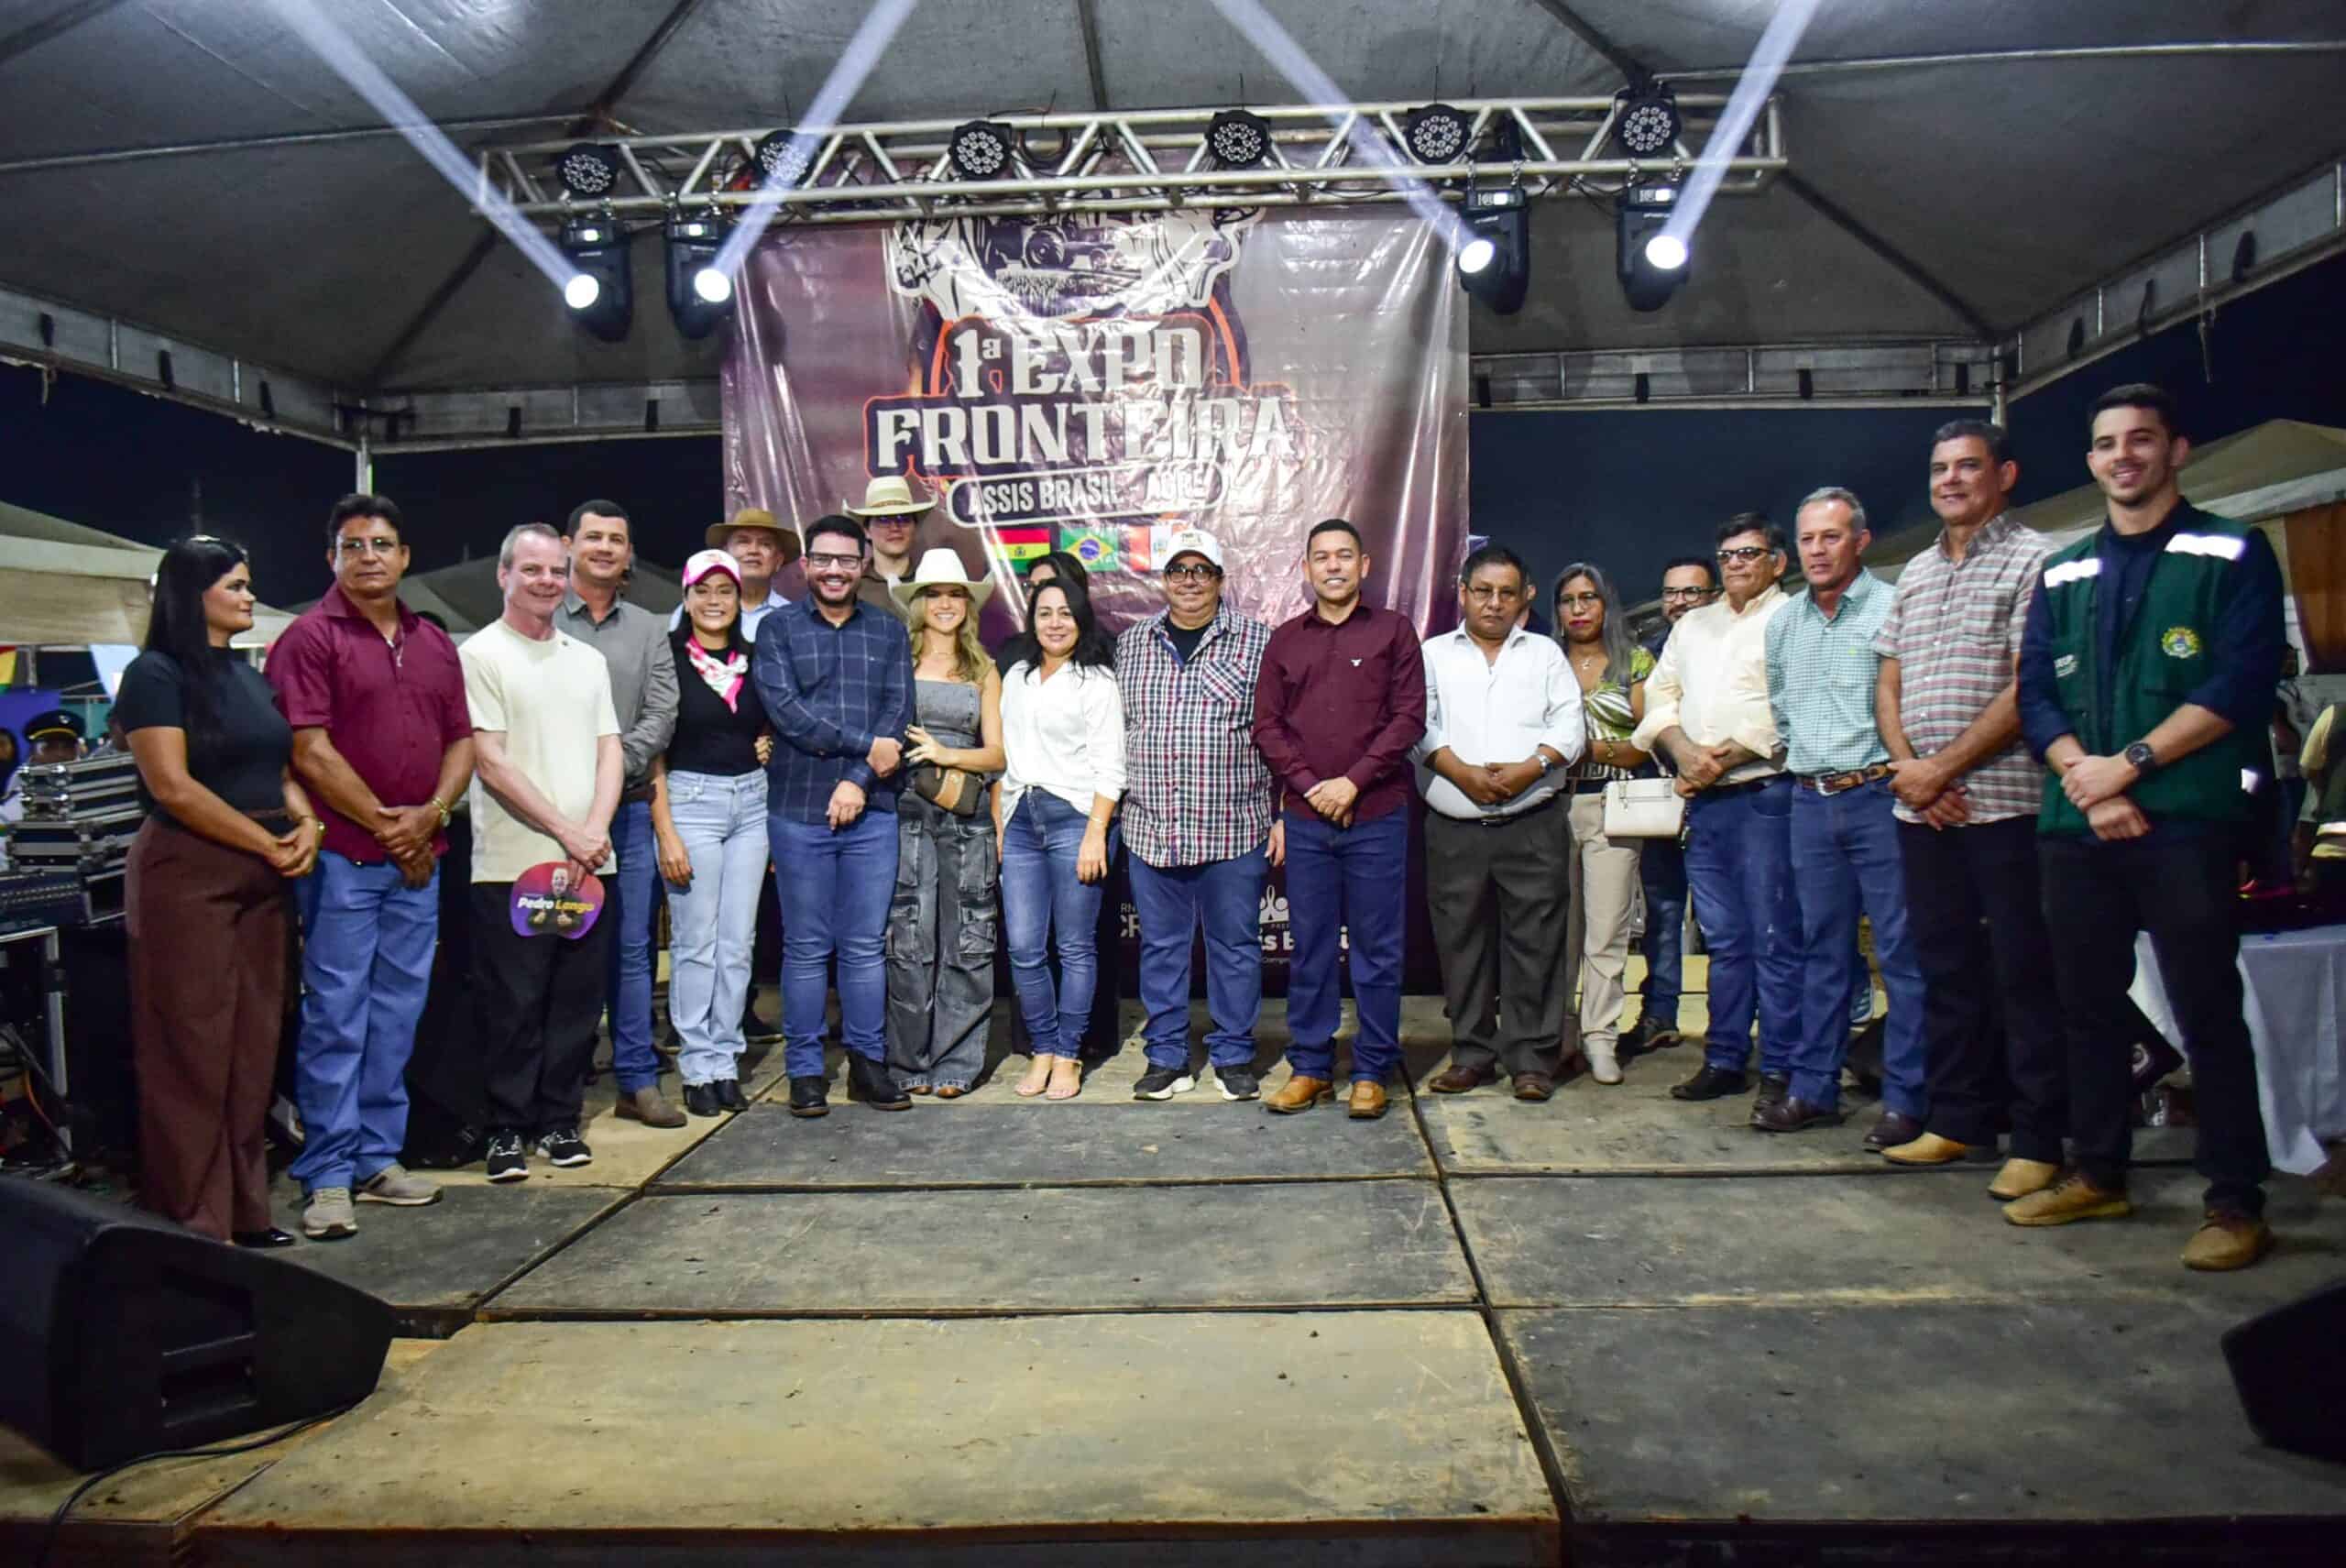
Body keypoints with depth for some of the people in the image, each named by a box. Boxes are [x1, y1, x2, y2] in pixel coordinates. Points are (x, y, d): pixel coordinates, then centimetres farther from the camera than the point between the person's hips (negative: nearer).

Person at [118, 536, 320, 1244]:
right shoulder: (155, 674, -7)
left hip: (262, 877, 8)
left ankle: (243, 1209, 18)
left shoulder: (249, 674, 16)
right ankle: (191, 1224, 5)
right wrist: (268, 843, -13)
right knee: (193, 1052, -3)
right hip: (189, 875, -7)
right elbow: (174, 788, -15)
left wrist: (306, 824, -2)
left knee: (252, 1047, 10)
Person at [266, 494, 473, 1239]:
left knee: (397, 1015, 11)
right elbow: (311, 752, -11)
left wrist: (430, 815, -5)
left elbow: (462, 742, 12)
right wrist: (385, 824, -10)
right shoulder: (310, 637, -4)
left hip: (418, 858, 6)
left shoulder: (435, 644, 14)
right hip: (343, 857, -5)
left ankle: (378, 1157, 21)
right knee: (335, 1016, -2)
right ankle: (327, 1176, 6)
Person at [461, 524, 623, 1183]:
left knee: (577, 1001, 9)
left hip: (587, 865, 5)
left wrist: (596, 829, -6)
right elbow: (490, 763, -9)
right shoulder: (480, 654, -2)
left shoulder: (587, 659, 16)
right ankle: (507, 1130, 13)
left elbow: (610, 751, 11)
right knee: (513, 1006, 0)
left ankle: (559, 1121, 21)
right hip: (512, 864, -5)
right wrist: (566, 831, -12)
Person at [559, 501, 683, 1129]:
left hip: (628, 806, 3)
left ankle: (638, 1081, 12)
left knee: (631, 948, 5)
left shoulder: (649, 630, 12)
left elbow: (662, 715, 3)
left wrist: (615, 765, -12)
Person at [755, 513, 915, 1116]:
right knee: (806, 948, 5)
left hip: (871, 811, 2)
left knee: (866, 946, 7)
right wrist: (866, 746, -11)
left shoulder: (888, 632, 11)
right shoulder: (778, 628, 5)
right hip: (798, 811, -2)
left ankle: (868, 1062, 17)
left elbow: (899, 711, 2)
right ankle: (805, 1071, 14)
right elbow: (784, 709, -8)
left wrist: (859, 781, -10)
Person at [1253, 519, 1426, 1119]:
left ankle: (1371, 1071, 14)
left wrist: (1352, 782, -11)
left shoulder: (1393, 630, 5)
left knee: (1376, 949, 3)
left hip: (1376, 814, -2)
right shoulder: (1285, 641, 12)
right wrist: (1310, 785, -7)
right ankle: (1310, 1066, 18)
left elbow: (1409, 717, -3)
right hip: (1306, 817, 2)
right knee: (1309, 947, 7)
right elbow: (1266, 724, 7)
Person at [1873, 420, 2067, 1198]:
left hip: (2004, 803, -6)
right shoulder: (1916, 573, 16)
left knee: (2023, 974, -1)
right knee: (1945, 967, 12)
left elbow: (2029, 689, -12)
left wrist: (1943, 769, -13)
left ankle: (2038, 1140, 8)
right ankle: (1957, 1119, 23)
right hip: (1921, 808, 6)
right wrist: (1907, 767, -2)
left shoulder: (2032, 560, -4)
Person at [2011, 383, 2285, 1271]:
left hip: (2183, 823, -5)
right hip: (2075, 828, 5)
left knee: (2208, 1014, -2)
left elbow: (2242, 687, -8)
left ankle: (2235, 1202, 8)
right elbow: (2035, 695, 8)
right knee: (2086, 1005, 10)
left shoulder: (2232, 555, 3)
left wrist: (2127, 763, -14)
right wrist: (2084, 779, -9)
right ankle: (2098, 1174, 23)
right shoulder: (2062, 575, 16)